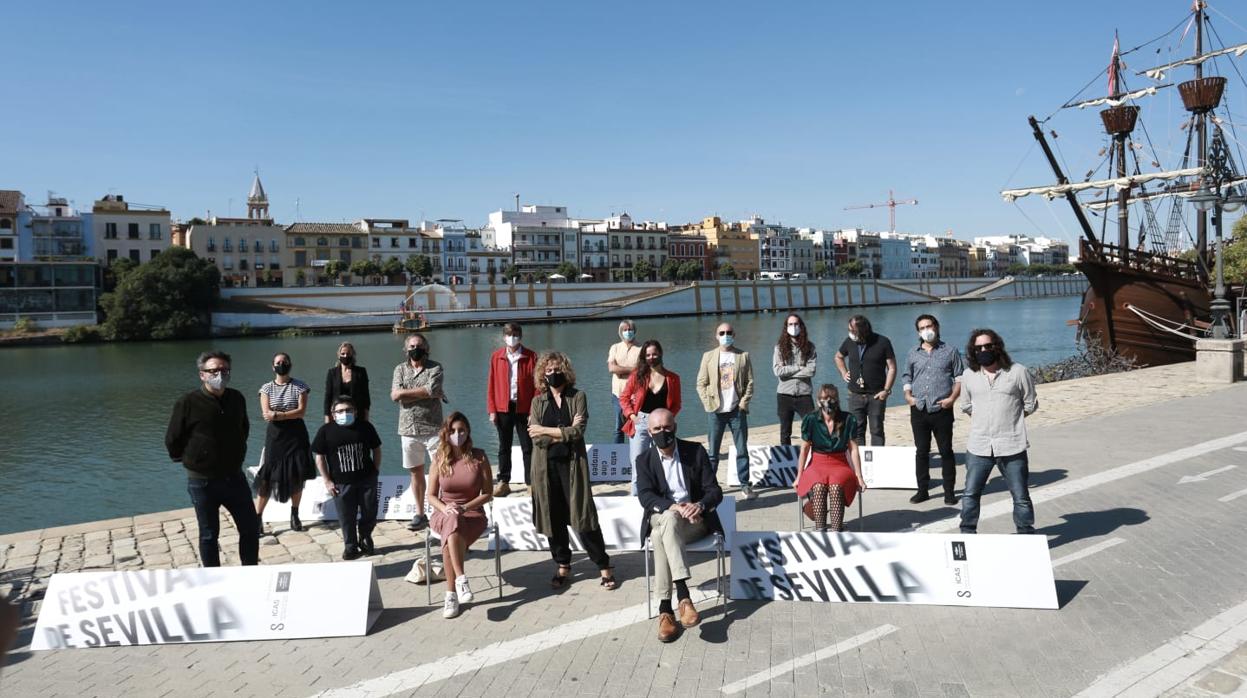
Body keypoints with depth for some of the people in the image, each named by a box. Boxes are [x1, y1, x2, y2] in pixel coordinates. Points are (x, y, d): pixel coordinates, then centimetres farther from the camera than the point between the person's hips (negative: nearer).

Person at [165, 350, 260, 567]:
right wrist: (190, 460, 3)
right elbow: (172, 441, -4)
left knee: (251, 528, 9)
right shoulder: (188, 403, -14)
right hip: (203, 482, -4)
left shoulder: (237, 399, 0)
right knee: (209, 535, 10)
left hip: (235, 477, 4)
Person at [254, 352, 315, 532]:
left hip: (296, 435, 0)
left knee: (297, 477, 4)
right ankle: (257, 518, 3)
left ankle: (294, 515, 18)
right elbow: (266, 414, -8)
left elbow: (302, 411, -9)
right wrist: (291, 414, -14)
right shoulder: (267, 388, 2)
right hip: (275, 436, 0)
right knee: (267, 478, -3)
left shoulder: (300, 386, 1)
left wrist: (278, 414, -17)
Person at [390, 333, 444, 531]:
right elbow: (395, 395, -7)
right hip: (409, 429, 4)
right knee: (416, 472, 11)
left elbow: (431, 391, -19)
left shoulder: (435, 368, -2)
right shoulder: (400, 369, 8)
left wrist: (406, 392, -10)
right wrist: (423, 393, -12)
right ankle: (420, 514, 21)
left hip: (432, 428, -3)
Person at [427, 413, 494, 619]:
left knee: (450, 538, -34)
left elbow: (487, 493, 0)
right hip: (444, 513, 1)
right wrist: (445, 508, -13)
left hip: (473, 513, -1)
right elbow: (431, 496, 7)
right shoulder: (439, 460, 4)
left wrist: (464, 507, -14)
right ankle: (461, 578, -36)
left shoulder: (479, 457, -1)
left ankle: (451, 594, -27)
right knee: (453, 522, -37)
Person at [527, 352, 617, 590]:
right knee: (553, 517, 5)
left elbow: (578, 430, -11)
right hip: (546, 466, 2)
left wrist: (546, 431, -9)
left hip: (572, 464, -2)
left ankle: (604, 567, 5)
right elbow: (536, 437, -4)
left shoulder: (578, 397, 2)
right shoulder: (538, 401, 8)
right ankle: (563, 567, 19)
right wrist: (565, 432, -10)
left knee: (583, 516, -3)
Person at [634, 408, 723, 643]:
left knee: (662, 533, -35)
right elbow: (645, 496, -7)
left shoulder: (696, 451, 5)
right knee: (667, 519, -37)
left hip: (694, 520, -1)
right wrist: (673, 506, -26)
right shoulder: (644, 460, 8)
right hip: (660, 518, 1)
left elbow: (715, 491, 0)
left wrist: (700, 505, -23)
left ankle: (666, 608, -37)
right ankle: (683, 596, -43)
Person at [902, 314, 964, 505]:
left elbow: (959, 377, 3)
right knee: (921, 451, 7)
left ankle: (949, 491, 13)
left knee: (946, 451, 4)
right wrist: (908, 395, 0)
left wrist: (952, 398, -10)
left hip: (942, 410, -2)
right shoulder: (913, 353, 11)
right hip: (919, 410, 2)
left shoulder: (950, 351, 3)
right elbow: (906, 377, 16)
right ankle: (922, 490, 15)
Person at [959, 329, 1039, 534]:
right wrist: (984, 420, 8)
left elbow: (1030, 405, 8)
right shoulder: (968, 375, 7)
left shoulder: (1018, 372, -1)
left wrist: (1010, 417, 4)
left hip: (1012, 447, -2)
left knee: (1021, 498, 7)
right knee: (970, 494, 5)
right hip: (978, 447, 2)